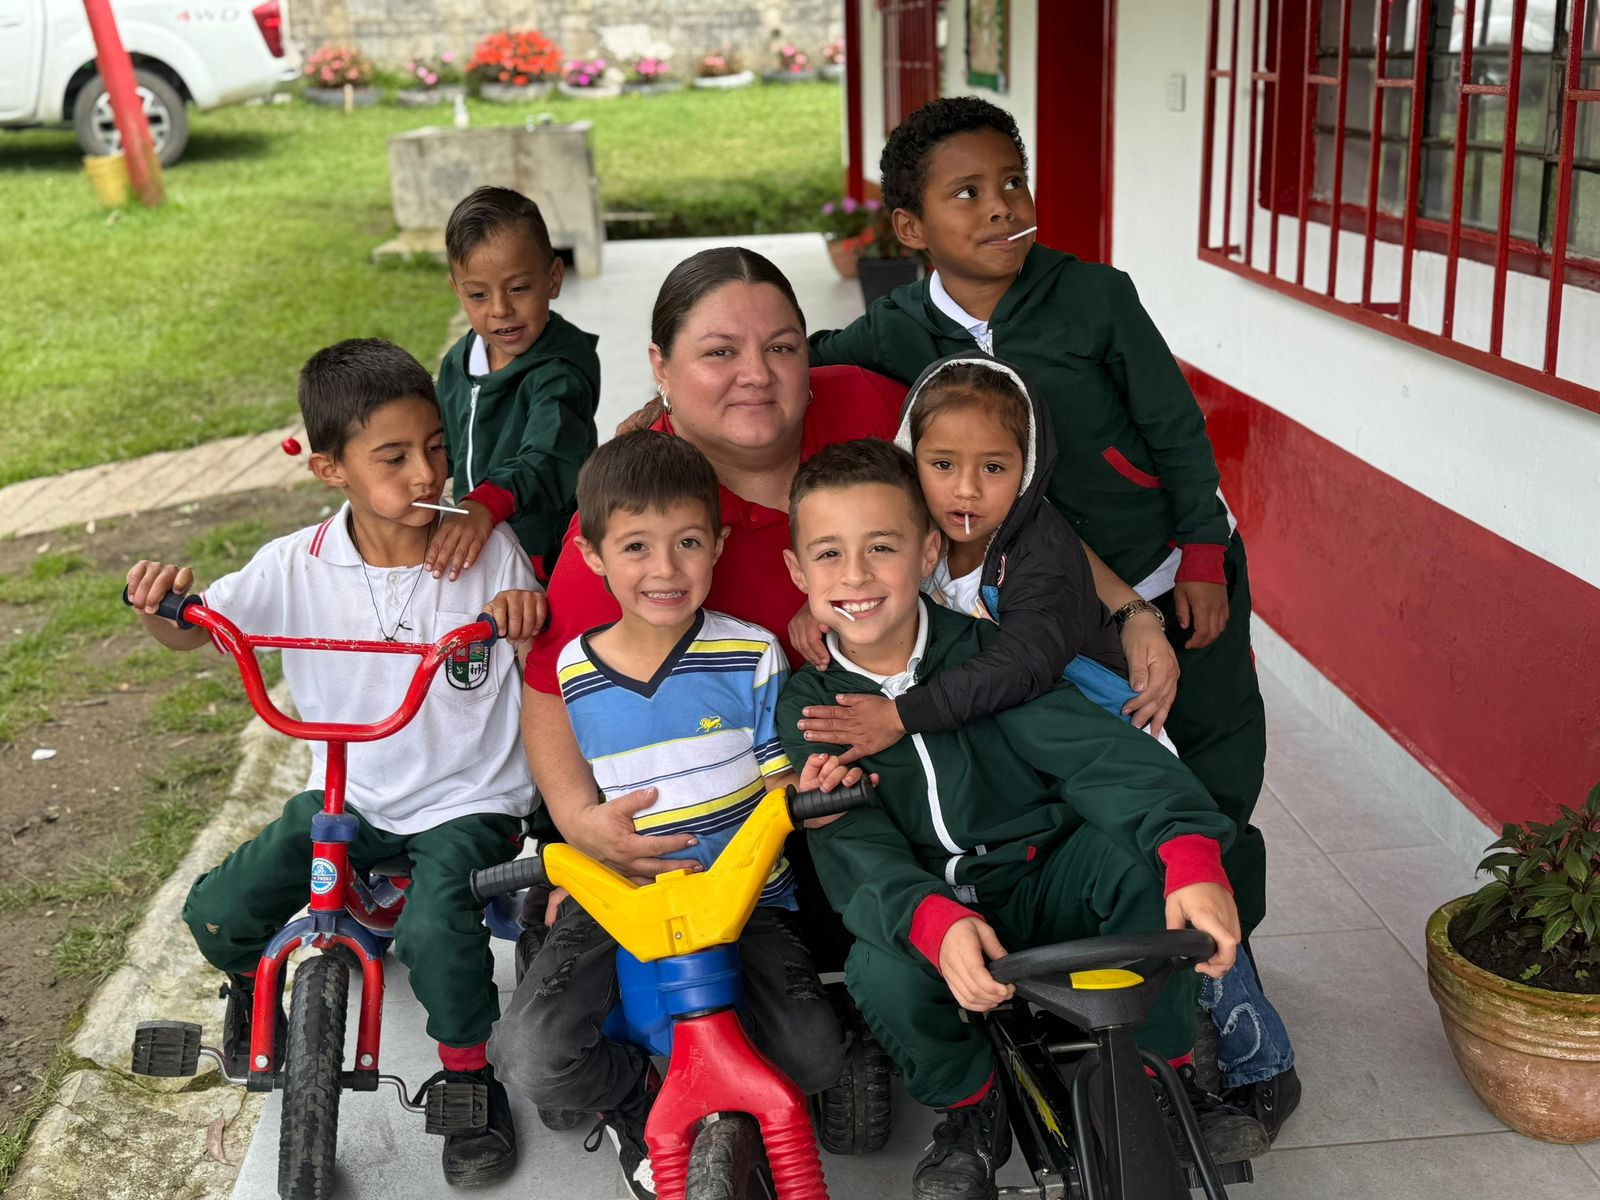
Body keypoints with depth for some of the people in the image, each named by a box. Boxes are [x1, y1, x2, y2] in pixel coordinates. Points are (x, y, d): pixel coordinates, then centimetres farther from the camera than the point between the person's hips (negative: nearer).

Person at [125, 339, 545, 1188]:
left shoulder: (489, 551, -12)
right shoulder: (298, 566, -8)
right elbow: (194, 631, -1)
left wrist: (528, 621, -29)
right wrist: (159, 602, -24)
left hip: (468, 801, -3)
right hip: (349, 796, 3)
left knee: (434, 929, -30)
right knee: (218, 912, -10)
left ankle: (468, 1071, 1)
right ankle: (254, 983, 29)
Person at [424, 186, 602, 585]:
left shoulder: (560, 372, -21)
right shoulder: (458, 364, 4)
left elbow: (548, 462, -40)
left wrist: (485, 504, -55)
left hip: (548, 556, -6)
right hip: (478, 552, 6)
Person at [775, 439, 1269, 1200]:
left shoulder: (983, 653, -8)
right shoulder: (806, 707, -8)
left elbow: (1096, 750, -22)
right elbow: (854, 850, -20)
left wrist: (1194, 860, -40)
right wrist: (936, 923, -43)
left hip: (1040, 893, 1)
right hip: (923, 915, 0)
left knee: (1135, 853, -28)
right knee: (880, 971, -33)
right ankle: (969, 1110, 0)